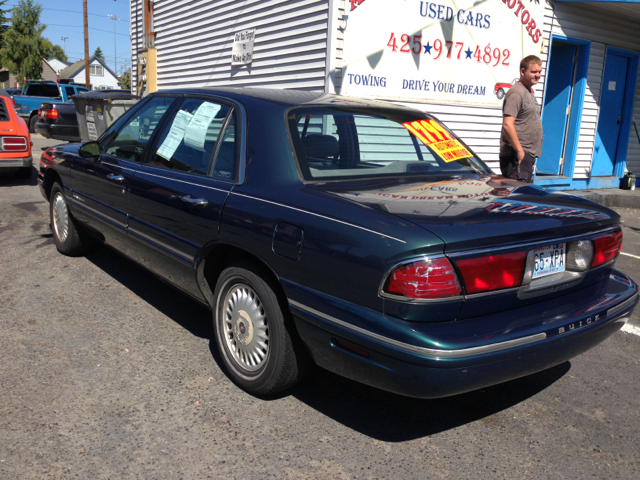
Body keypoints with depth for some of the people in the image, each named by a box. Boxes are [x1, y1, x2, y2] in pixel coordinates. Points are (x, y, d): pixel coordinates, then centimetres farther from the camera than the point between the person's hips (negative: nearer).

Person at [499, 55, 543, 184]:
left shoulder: (529, 92, 19)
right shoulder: (516, 92, -12)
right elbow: (507, 124, -22)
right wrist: (519, 150, -21)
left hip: (528, 154, 10)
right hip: (517, 155, -10)